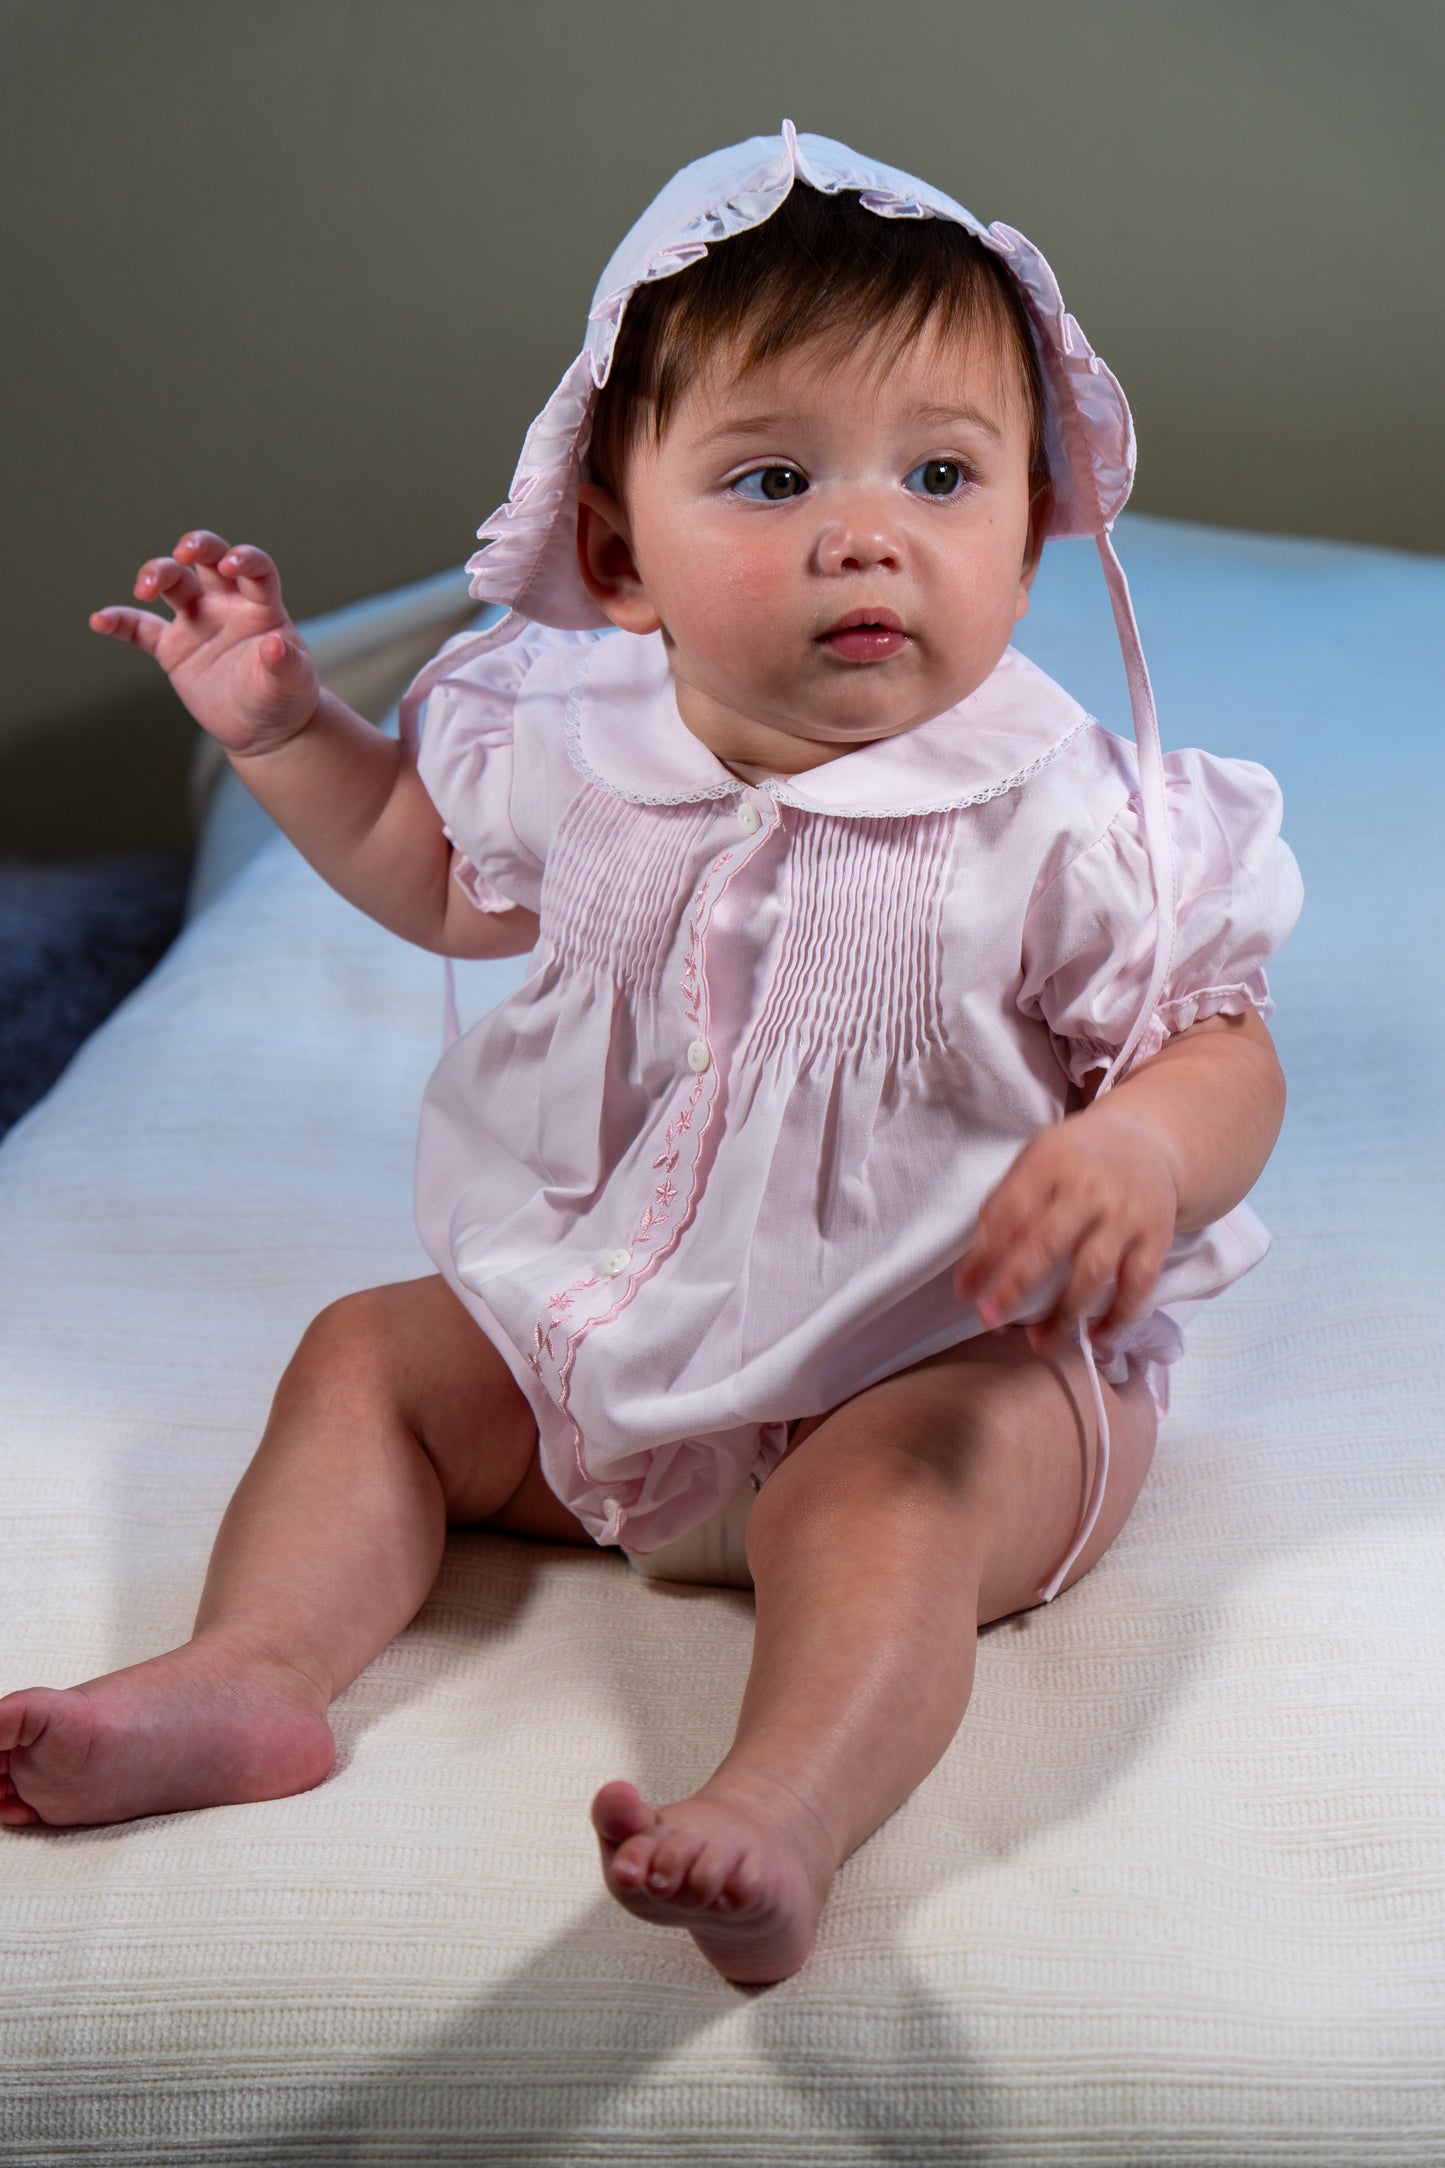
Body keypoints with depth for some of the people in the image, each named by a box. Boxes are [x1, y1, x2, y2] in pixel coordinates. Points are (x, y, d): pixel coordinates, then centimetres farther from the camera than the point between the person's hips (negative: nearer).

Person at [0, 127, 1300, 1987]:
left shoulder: (1062, 825, -18)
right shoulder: (579, 743, -4)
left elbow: (1223, 1053, -12)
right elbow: (437, 870, 19)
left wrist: (1138, 1154, -35)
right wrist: (281, 726, 8)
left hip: (960, 1359, -6)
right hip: (611, 1323, 6)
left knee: (882, 1500, -34)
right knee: (368, 1359, 0)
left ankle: (781, 1816, -52)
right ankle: (250, 1672, -14)